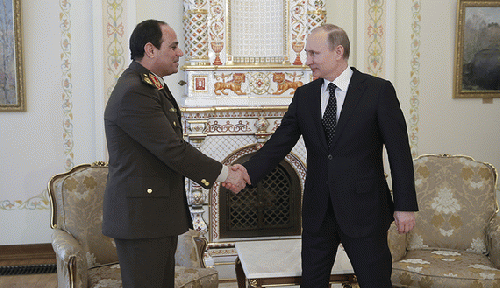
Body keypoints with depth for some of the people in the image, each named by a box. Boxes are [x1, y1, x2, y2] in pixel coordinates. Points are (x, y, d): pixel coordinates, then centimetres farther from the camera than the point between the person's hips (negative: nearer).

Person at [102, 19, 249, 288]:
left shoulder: (151, 85, 14)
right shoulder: (134, 93, -20)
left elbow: (171, 144, 15)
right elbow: (172, 149, -21)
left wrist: (219, 171, 7)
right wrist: (224, 173, -11)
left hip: (159, 214, 10)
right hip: (139, 216, -10)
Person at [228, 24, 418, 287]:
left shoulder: (378, 91, -6)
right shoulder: (304, 96, 6)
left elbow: (399, 152, -5)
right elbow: (278, 144, 2)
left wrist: (405, 205, -8)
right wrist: (248, 171, -15)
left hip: (363, 210, -4)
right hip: (317, 211, 4)